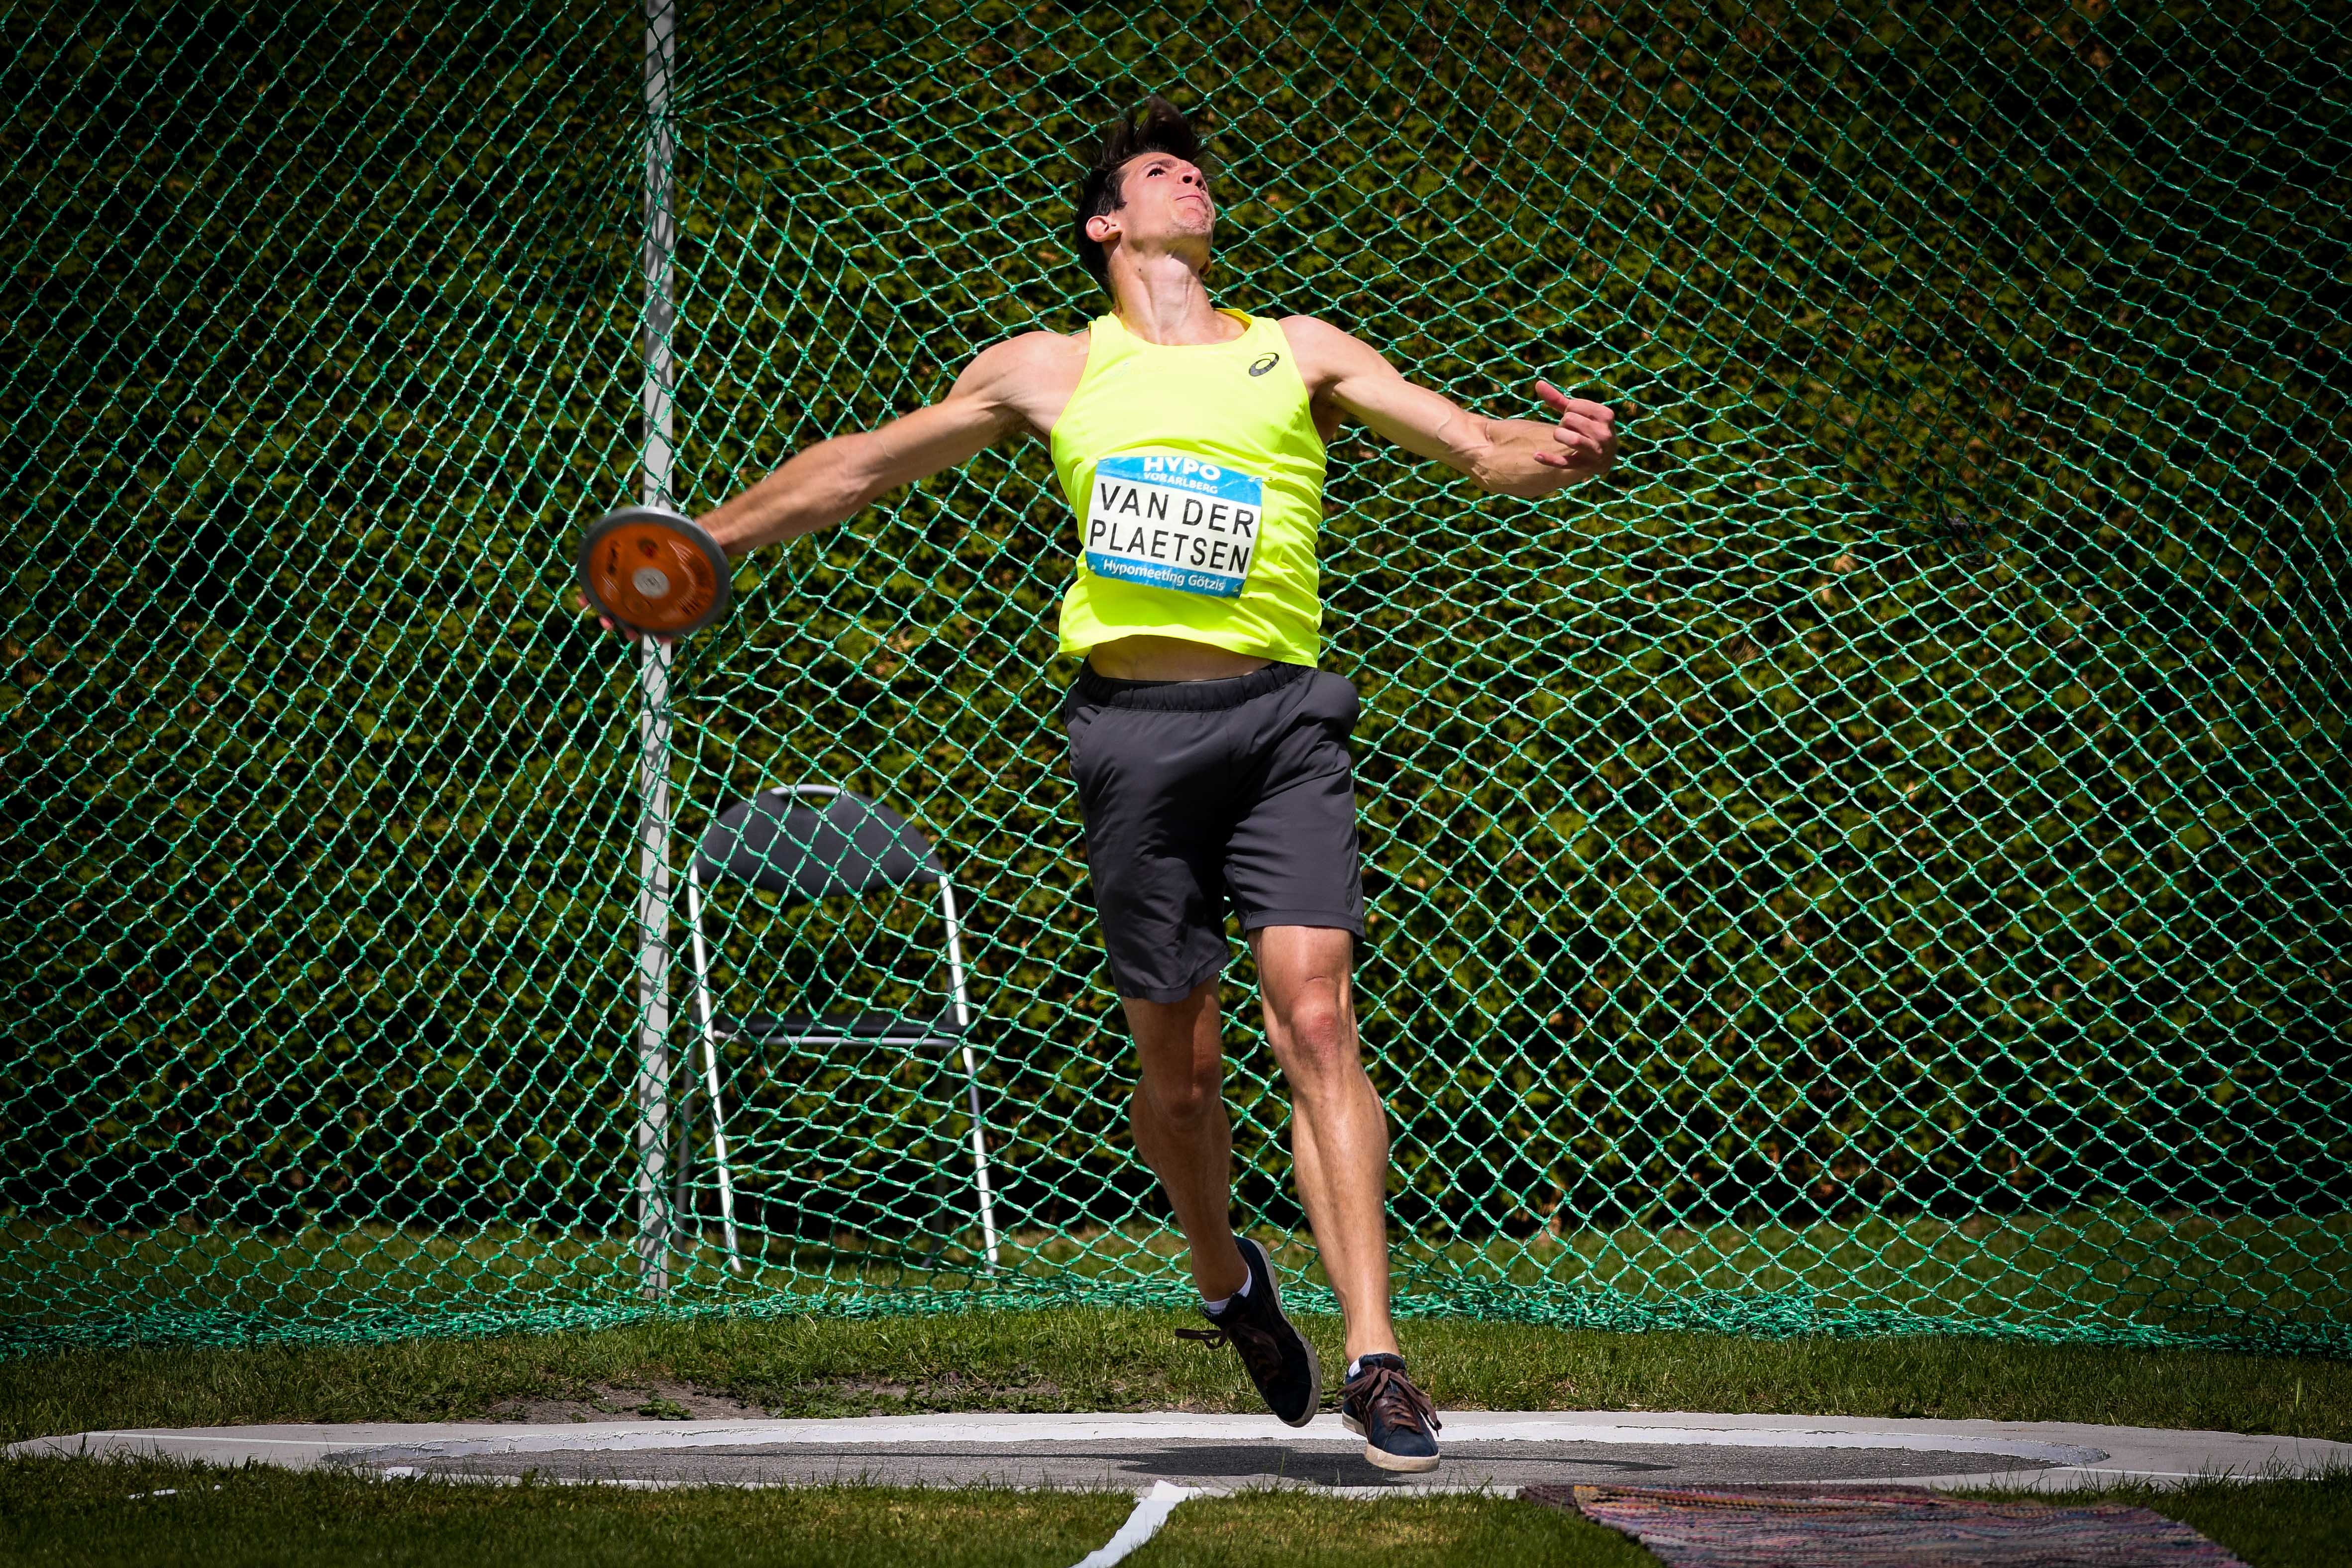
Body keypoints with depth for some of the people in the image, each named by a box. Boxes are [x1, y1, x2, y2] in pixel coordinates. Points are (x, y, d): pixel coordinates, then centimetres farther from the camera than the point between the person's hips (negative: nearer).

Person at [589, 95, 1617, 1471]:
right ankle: (1228, 1280, 32)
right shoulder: (1049, 372, 17)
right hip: (1137, 724, 1)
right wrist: (702, 539, 22)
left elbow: (1483, 450, 10)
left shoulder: (1299, 353, 17)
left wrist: (1560, 454, -13)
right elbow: (860, 468, 26)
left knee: (1315, 1020, -16)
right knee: (1180, 1063, 2)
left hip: (1280, 718, -1)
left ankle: (1374, 1356, -20)